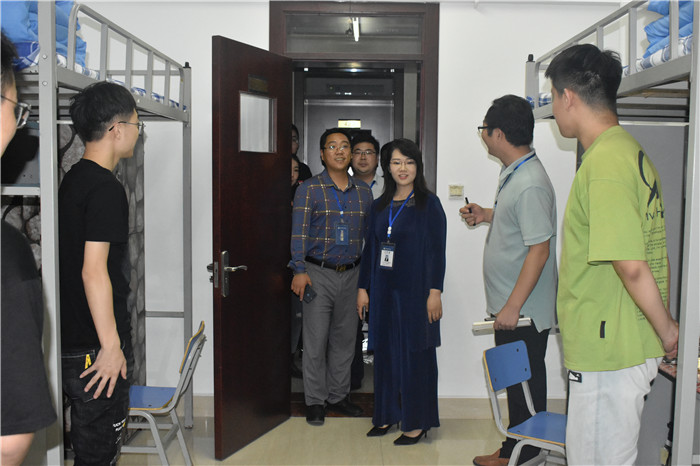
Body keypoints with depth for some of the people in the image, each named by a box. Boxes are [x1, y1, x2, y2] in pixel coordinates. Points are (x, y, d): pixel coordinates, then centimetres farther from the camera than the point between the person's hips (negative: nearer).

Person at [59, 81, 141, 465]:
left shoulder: (73, 179, 12)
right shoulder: (105, 188, -18)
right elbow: (94, 271, -24)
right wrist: (111, 345, -19)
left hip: (72, 341, 9)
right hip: (96, 347, -9)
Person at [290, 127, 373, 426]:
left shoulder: (363, 191, 9)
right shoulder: (309, 189, -2)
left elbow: (368, 233, 14)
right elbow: (299, 233, -6)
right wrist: (299, 270, -14)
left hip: (351, 275, 4)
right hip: (318, 273, -4)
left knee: (345, 339, 12)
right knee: (315, 340, 0)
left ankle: (339, 395, 26)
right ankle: (315, 401, 13)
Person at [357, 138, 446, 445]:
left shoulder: (428, 203, -3)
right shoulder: (380, 206, 11)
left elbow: (437, 250, -7)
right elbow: (370, 249, 13)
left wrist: (435, 292, -14)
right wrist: (363, 288, 10)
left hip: (414, 289, -5)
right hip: (383, 289, 5)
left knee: (415, 352, 1)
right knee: (385, 350, 10)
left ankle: (417, 423, 12)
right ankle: (387, 415, 24)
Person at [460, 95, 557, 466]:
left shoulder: (530, 184, -23)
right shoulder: (513, 174, 9)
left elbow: (539, 249, -25)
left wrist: (512, 307, -24)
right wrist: (486, 214, 13)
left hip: (523, 311, -10)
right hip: (508, 304, 10)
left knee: (525, 386, 5)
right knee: (516, 382, 19)